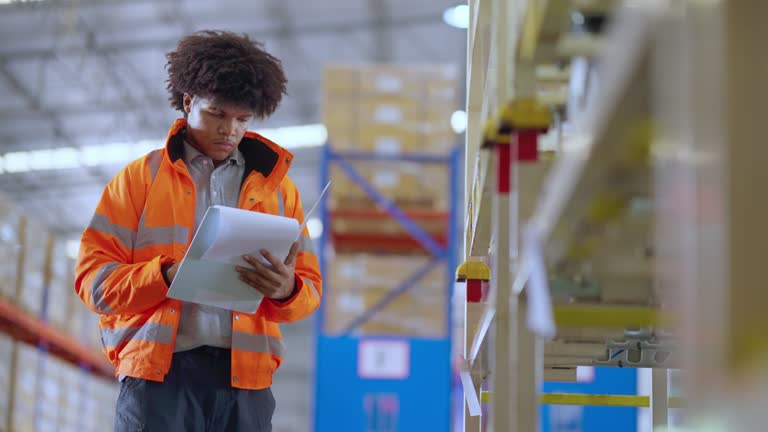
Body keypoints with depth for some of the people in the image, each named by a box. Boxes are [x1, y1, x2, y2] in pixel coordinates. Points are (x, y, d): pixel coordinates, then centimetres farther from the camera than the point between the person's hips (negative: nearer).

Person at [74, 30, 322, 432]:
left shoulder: (277, 185, 16)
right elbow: (93, 277, 3)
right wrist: (166, 275, -15)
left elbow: (310, 287, 13)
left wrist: (286, 290, -12)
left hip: (245, 378, 2)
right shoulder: (140, 177, 11)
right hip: (159, 372, -2)